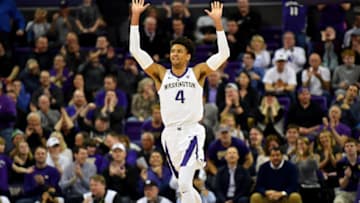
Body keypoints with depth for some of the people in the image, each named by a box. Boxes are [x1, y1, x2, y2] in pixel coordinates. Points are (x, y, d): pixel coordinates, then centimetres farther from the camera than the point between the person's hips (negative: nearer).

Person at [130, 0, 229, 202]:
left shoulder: (197, 72, 4)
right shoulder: (161, 74, 8)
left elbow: (224, 54, -3)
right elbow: (136, 50, 3)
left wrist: (218, 22, -10)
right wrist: (135, 17, -3)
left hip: (192, 132, -3)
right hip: (171, 133, 3)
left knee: (184, 184, -19)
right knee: (185, 185, 11)